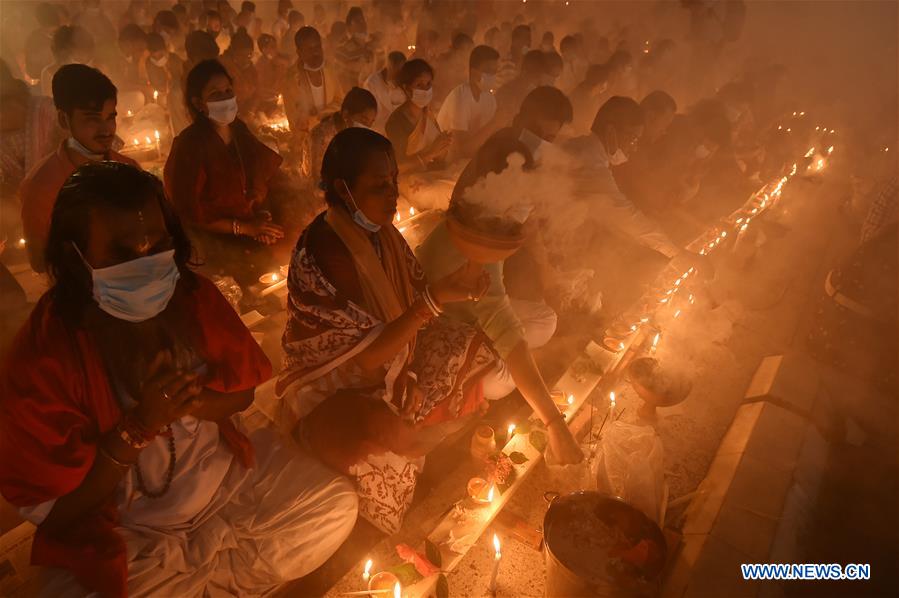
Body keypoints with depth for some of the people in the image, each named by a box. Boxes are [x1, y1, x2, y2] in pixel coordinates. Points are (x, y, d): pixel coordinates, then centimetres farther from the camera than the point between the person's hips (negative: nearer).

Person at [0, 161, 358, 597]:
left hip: (225, 470, 3)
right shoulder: (42, 356, -20)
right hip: (122, 531, -3)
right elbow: (51, 510, -14)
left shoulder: (192, 295, -10)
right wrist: (137, 427, -27)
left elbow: (243, 390, 1)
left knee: (335, 504, -6)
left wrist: (192, 400, -21)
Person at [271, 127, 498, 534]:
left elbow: (411, 300, 4)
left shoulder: (379, 231, -4)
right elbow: (367, 356, -30)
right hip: (330, 387, -8)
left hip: (389, 355, 8)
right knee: (385, 435, -36)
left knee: (474, 350, -2)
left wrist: (408, 369, -9)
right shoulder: (322, 253, -28)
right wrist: (436, 297, -37)